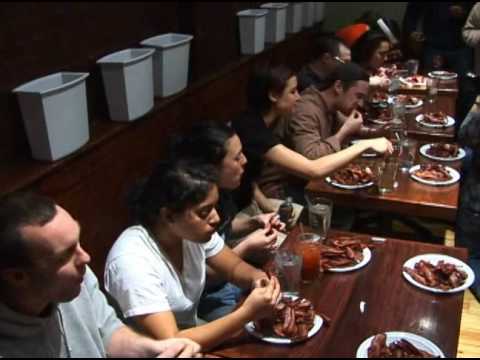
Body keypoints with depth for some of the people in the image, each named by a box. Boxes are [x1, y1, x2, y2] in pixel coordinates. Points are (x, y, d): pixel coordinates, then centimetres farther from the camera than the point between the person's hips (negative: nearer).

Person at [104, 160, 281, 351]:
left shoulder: (195, 231, -11)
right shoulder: (133, 262, -30)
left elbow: (235, 267, 4)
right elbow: (170, 344, -33)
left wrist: (257, 277, -18)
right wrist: (248, 312, -33)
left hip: (190, 334, 6)